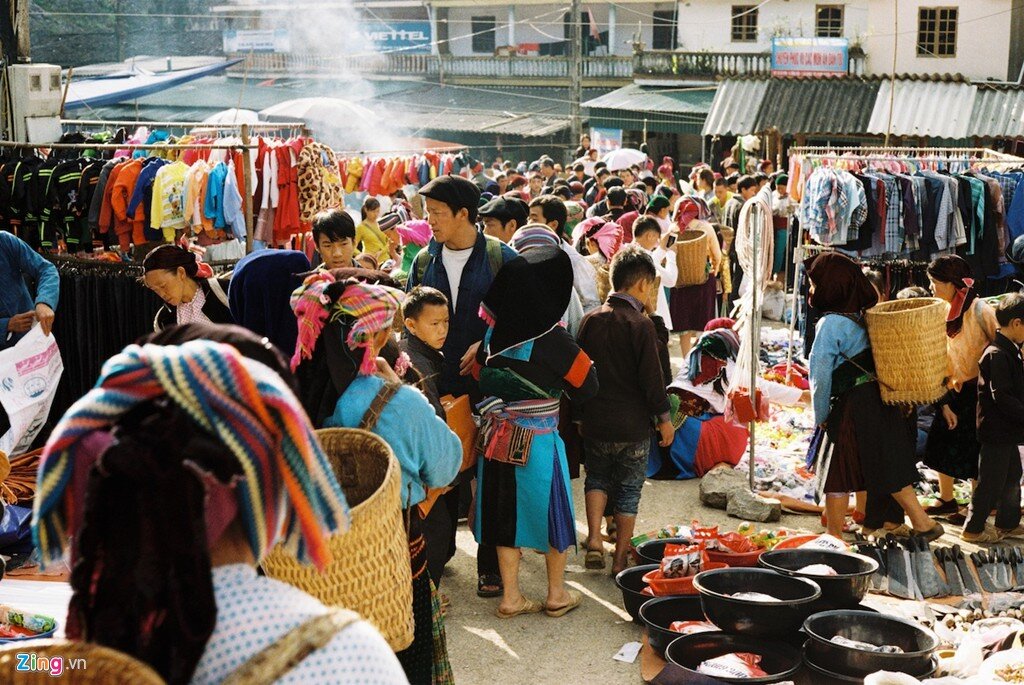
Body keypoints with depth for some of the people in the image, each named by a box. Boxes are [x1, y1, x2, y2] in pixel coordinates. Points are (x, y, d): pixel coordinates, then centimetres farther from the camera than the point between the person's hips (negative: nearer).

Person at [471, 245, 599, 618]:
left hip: (497, 438, 4)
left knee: (506, 513, 14)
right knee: (551, 511, 13)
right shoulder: (552, 339, -17)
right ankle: (557, 594, 26)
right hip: (538, 440, -4)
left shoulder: (493, 334, -3)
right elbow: (588, 385, -7)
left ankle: (511, 596, 20)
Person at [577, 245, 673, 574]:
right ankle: (620, 559, 16)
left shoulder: (591, 320, 0)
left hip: (595, 422, 4)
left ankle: (594, 539, 4)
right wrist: (664, 417, -3)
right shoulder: (641, 324, -14)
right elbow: (652, 376, -14)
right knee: (628, 490, 10)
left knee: (597, 477, 22)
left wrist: (579, 413, 18)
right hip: (633, 424, -4)